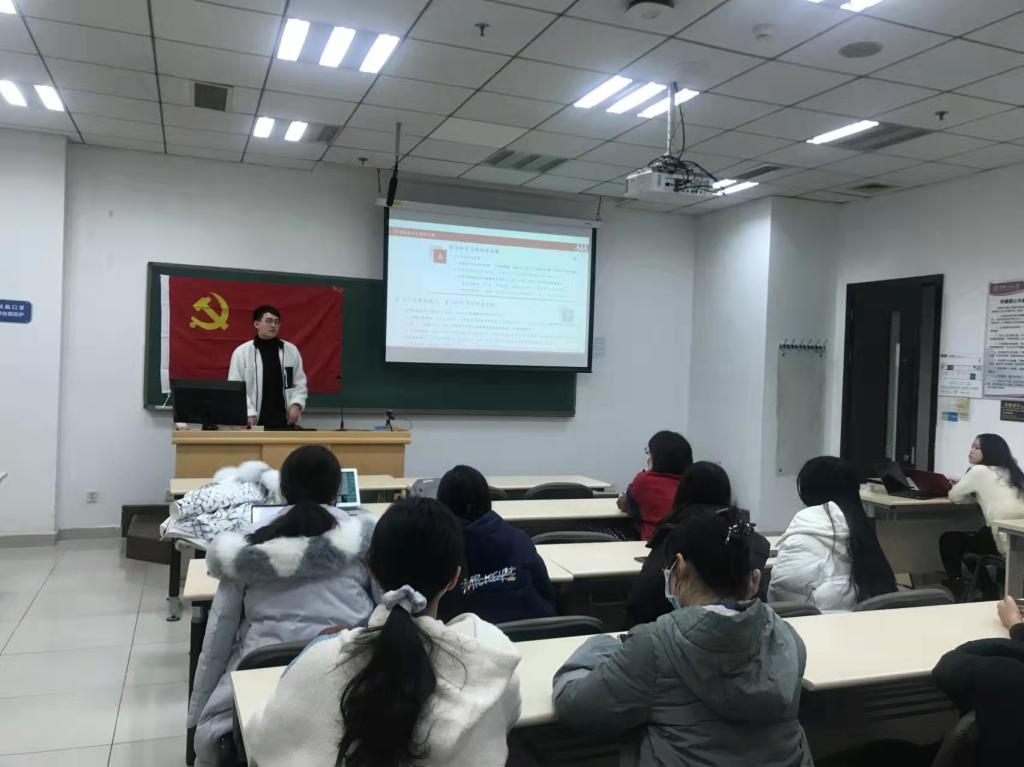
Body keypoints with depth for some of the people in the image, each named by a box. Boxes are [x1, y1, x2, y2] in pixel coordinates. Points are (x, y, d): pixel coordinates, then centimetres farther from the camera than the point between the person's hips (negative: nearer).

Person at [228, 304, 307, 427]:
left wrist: (296, 404, -6)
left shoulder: (291, 350, 6)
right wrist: (248, 413, -13)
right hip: (256, 419, -2)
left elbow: (299, 383, 10)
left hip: (284, 418, 3)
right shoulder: (241, 352, -2)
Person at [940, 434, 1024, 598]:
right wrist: (978, 494, 20)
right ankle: (990, 592, 26)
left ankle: (957, 590, 15)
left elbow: (954, 496, 5)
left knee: (948, 540, 12)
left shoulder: (979, 470, -5)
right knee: (973, 538, 29)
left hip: (1006, 543, -7)